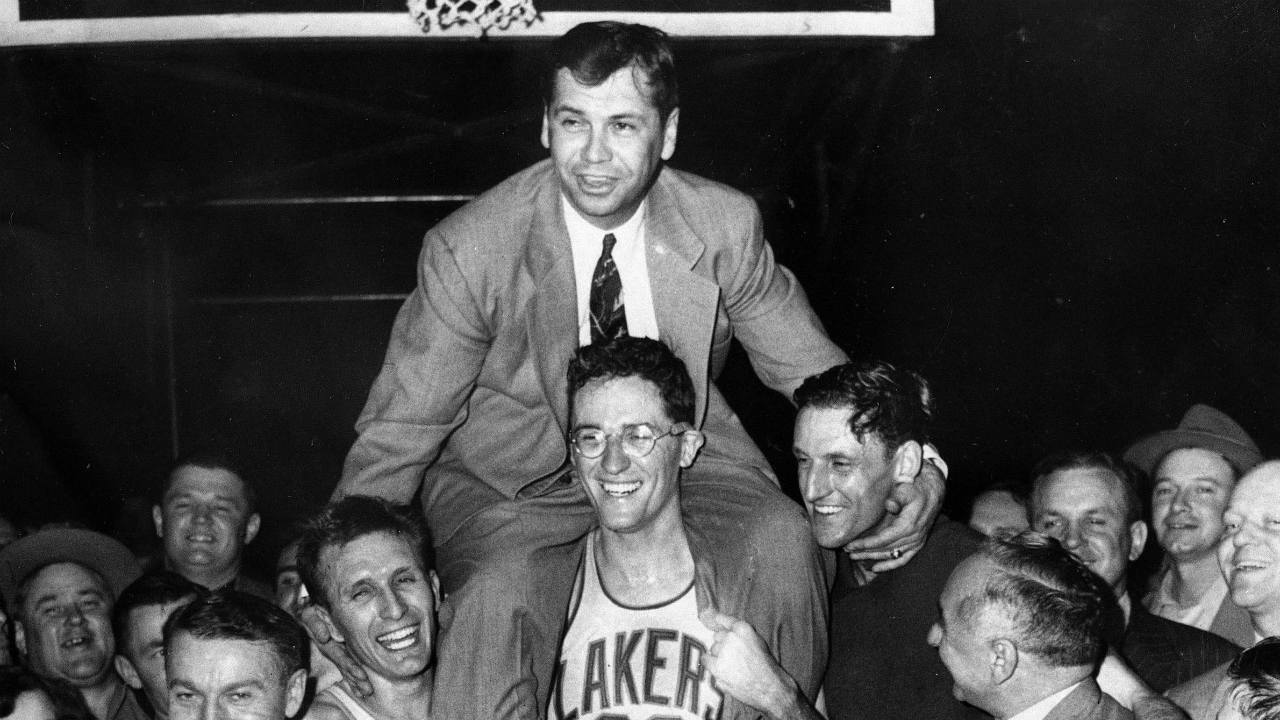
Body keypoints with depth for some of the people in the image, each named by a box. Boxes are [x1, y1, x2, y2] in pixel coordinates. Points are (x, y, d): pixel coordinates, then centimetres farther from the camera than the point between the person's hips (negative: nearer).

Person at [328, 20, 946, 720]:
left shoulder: (726, 227, -10)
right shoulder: (468, 251, -18)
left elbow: (812, 367, 2)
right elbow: (399, 430, -11)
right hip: (516, 480, -3)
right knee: (495, 600, -33)